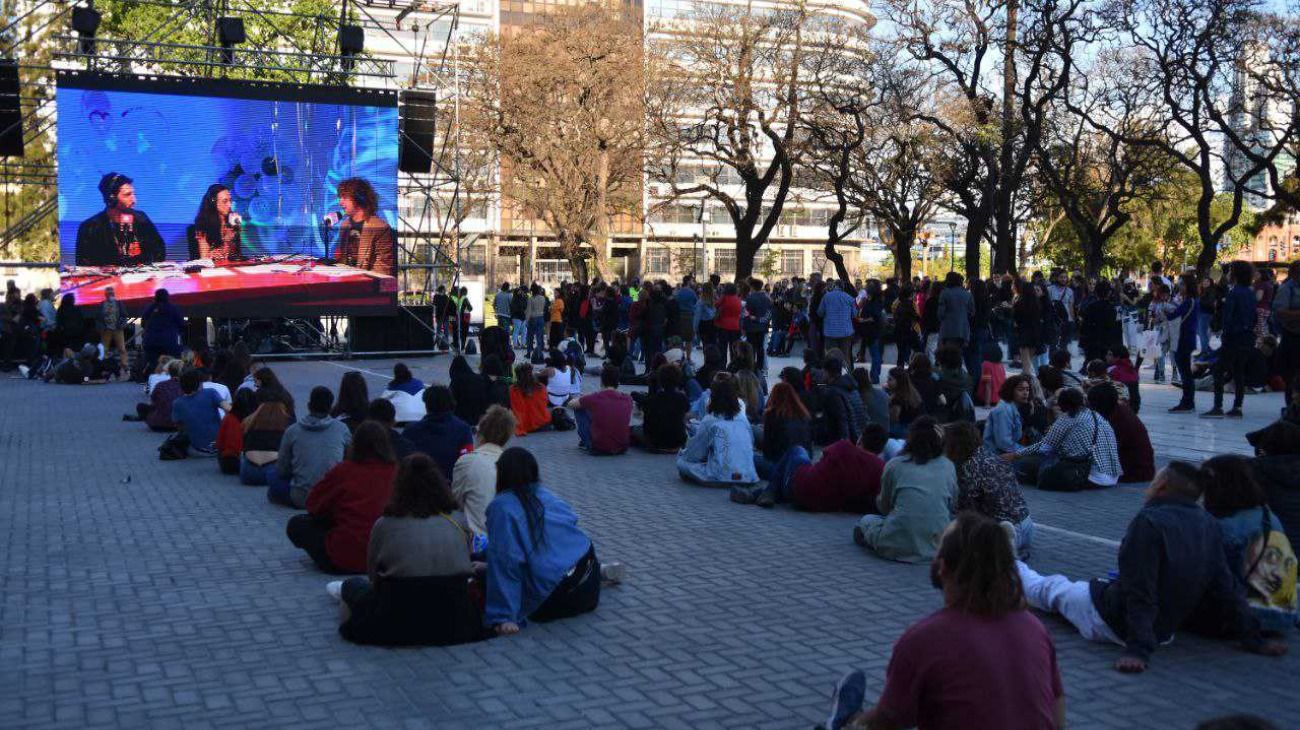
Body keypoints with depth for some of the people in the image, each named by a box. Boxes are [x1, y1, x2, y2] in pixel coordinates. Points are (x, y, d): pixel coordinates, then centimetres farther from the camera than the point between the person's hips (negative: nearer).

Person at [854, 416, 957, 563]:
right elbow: (953, 506, 18)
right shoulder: (948, 466, 8)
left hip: (898, 547, -3)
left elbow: (883, 507, 16)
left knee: (866, 520, 25)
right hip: (937, 546, 3)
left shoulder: (894, 465, 4)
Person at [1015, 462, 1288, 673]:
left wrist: (1138, 650, -29)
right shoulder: (1209, 525, -6)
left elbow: (1141, 592, -30)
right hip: (1164, 630, 6)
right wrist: (1253, 639, 3)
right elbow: (1225, 587, -4)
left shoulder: (1149, 521, -27)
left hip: (1110, 621, -6)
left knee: (1050, 587, 22)